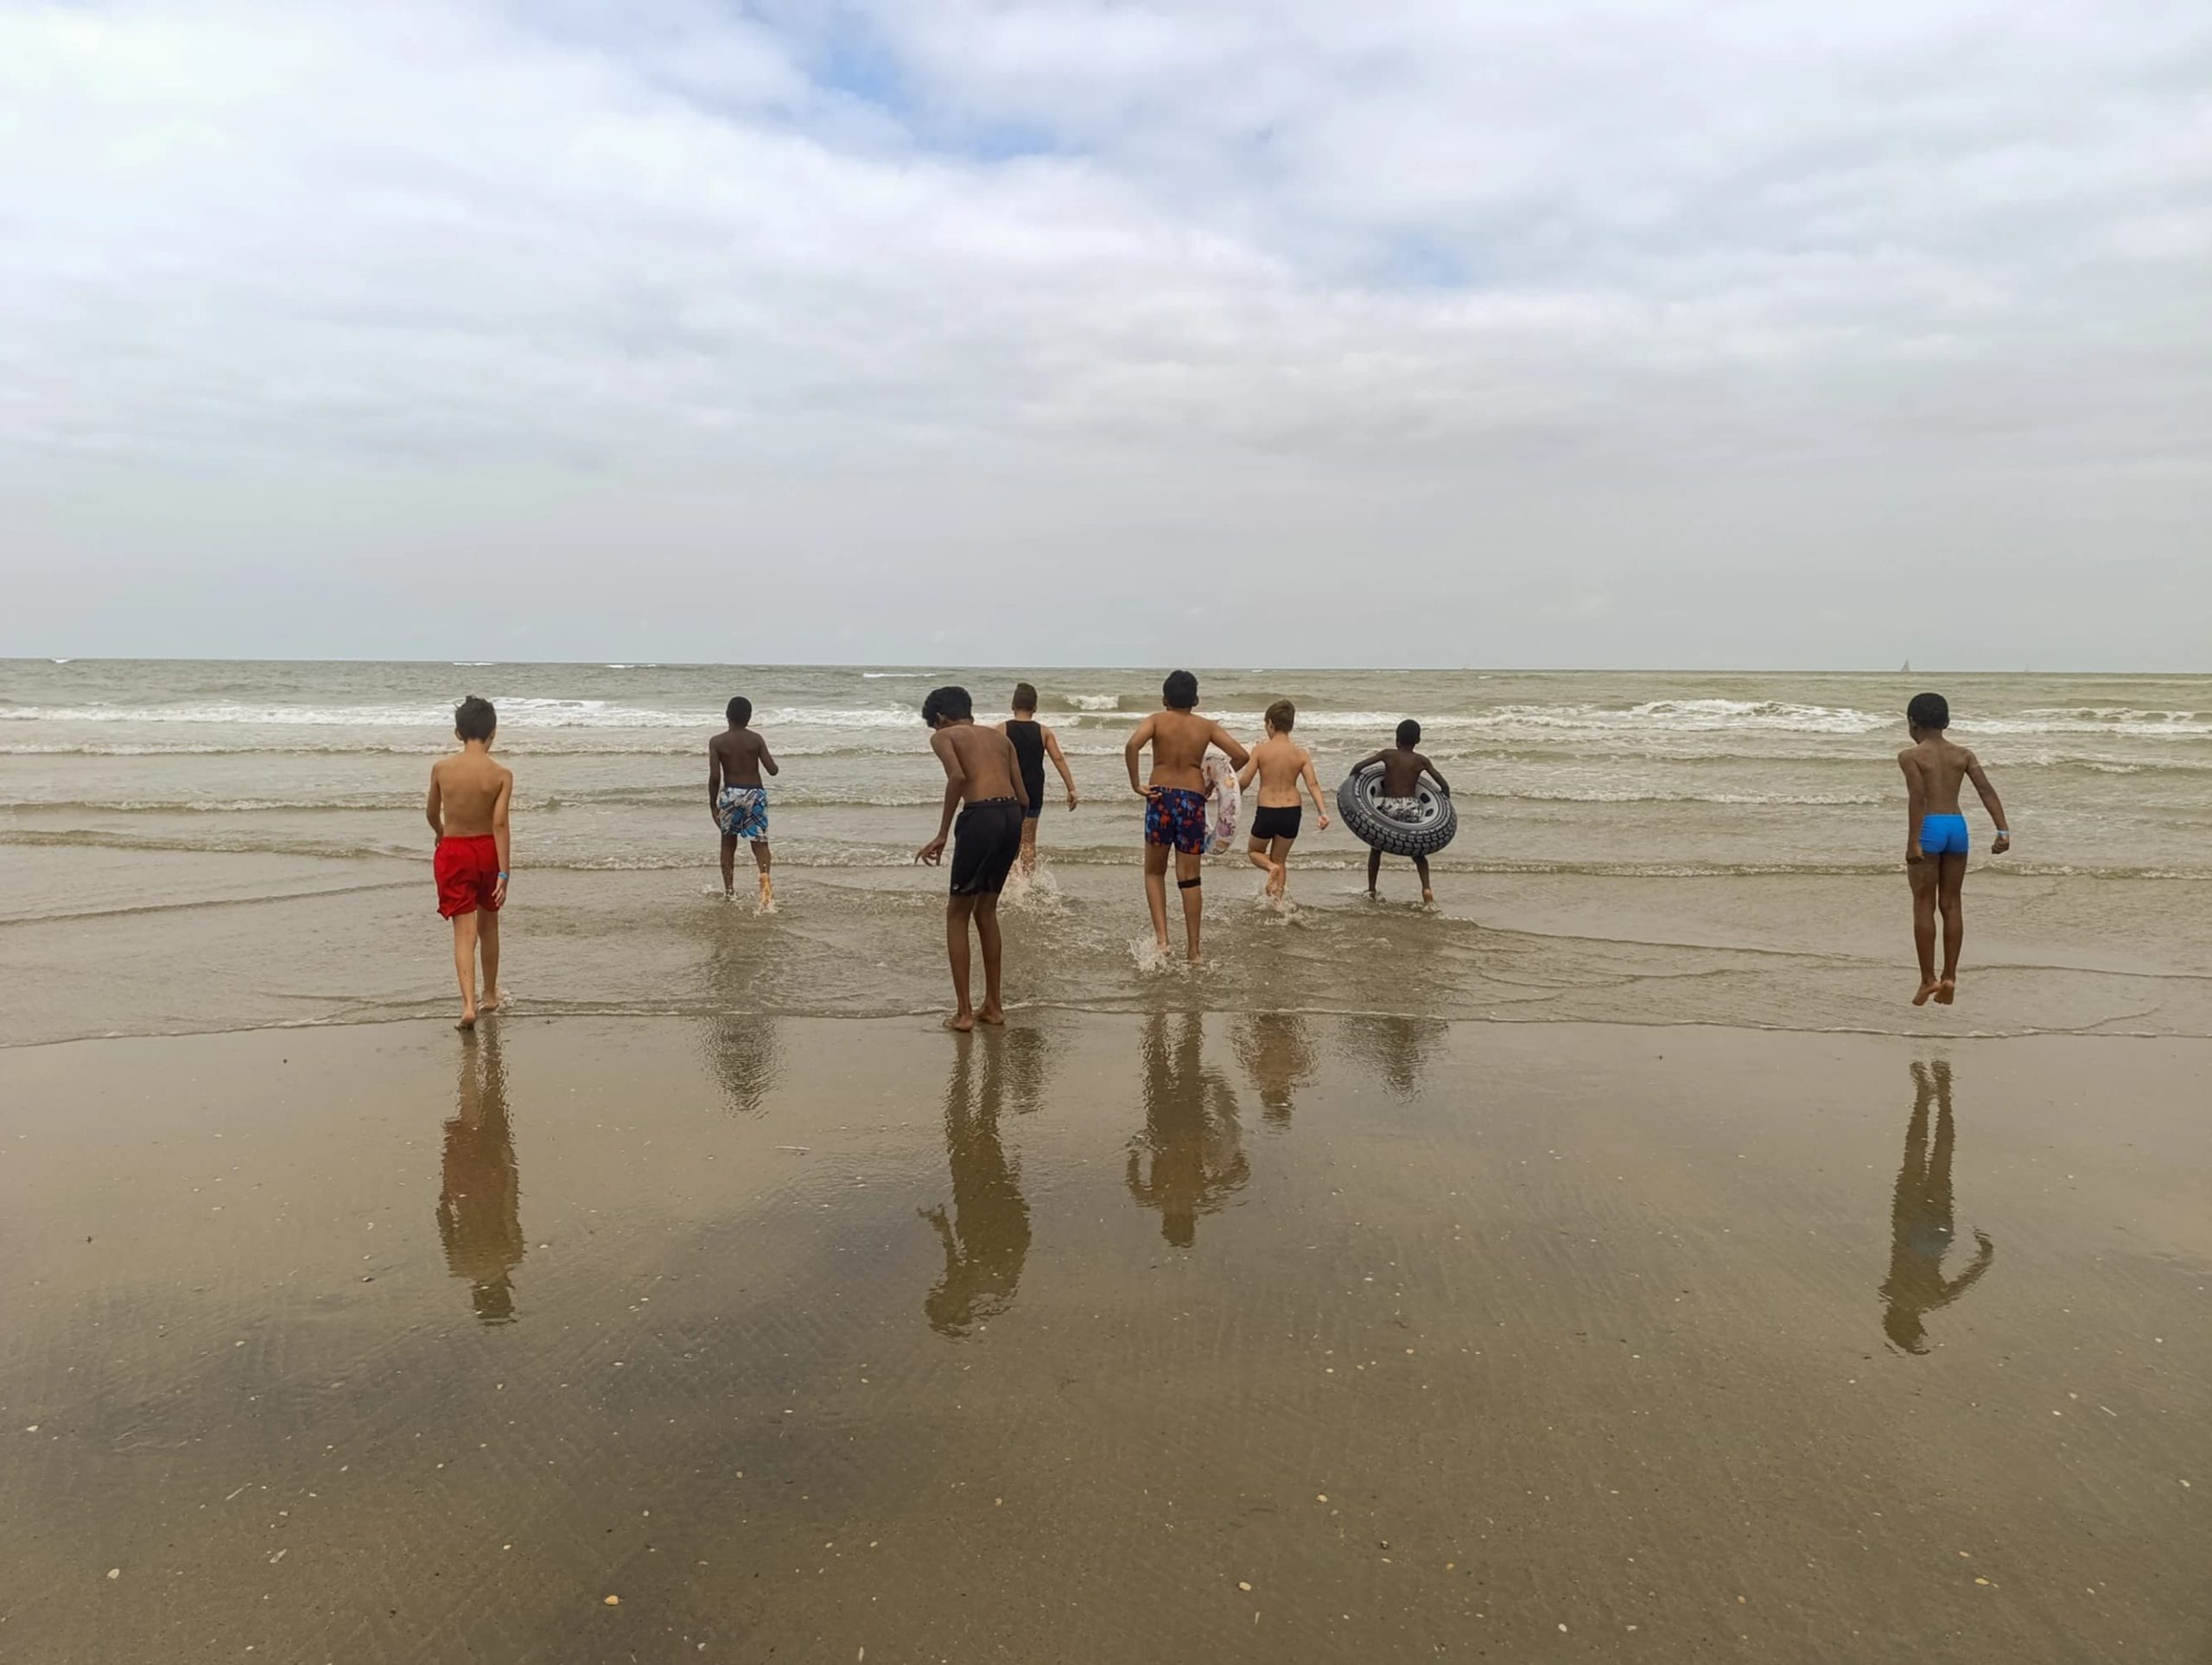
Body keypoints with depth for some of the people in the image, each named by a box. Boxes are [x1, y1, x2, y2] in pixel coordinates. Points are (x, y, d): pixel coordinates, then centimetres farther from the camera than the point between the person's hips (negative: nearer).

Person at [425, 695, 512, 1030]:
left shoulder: (441, 768, -7)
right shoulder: (502, 774, -11)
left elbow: (431, 814, 8)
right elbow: (500, 823, -17)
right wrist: (503, 873, -16)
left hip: (453, 852, 0)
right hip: (487, 851, 0)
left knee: (464, 932, 0)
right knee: (488, 924, 19)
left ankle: (469, 1003, -14)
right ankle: (490, 994, 32)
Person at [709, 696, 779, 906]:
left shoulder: (717, 742, -4)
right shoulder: (756, 739, -1)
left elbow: (715, 776, -9)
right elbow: (772, 769, -6)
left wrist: (712, 803, 1)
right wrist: (762, 756, 17)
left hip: (730, 794, 0)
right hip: (755, 793, 0)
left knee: (728, 843, 16)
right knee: (759, 841, 1)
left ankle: (729, 890, 20)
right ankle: (764, 875, -28)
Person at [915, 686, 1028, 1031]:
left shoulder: (943, 736, 9)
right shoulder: (999, 737, 25)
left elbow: (957, 776, -12)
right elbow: (1023, 798, 15)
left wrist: (942, 835, -10)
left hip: (981, 817, -6)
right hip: (1012, 816, 6)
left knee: (957, 913, 9)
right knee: (986, 910, 21)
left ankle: (964, 1013, 7)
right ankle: (993, 1005, 26)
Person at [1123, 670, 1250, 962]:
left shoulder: (1157, 720, 3)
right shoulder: (1207, 726, 7)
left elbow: (1132, 746, -17)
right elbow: (1242, 756, -1)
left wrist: (1135, 784, -9)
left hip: (1161, 796, -1)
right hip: (1193, 799, 1)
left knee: (1154, 872, 16)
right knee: (1189, 878, 8)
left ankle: (1161, 938, -1)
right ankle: (1194, 952, 10)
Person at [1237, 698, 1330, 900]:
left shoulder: (1260, 750, -8)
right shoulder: (1301, 753, 0)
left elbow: (1244, 782, -9)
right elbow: (1312, 784, -9)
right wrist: (1323, 811, -12)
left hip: (1266, 811, -3)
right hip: (1292, 811, 3)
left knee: (1254, 851, 23)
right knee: (1279, 859, 20)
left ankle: (1271, 868, -9)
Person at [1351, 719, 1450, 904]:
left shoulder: (1387, 755, 0)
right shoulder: (1421, 761, 4)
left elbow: (1358, 767, -9)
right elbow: (1444, 786, 3)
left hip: (1389, 807, -1)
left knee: (1376, 847, 21)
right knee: (1417, 852, 19)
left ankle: (1371, 890, 20)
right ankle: (1426, 887, -2)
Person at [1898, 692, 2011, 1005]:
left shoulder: (1910, 756, -4)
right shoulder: (1963, 754, 10)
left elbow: (1917, 797, -15)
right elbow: (1987, 790, 0)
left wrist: (1913, 842, -18)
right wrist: (2003, 831, -4)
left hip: (1929, 827, -5)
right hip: (1958, 826, 5)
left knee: (1924, 904, 3)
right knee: (1952, 904, 10)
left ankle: (1928, 978, 3)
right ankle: (1949, 978, 10)